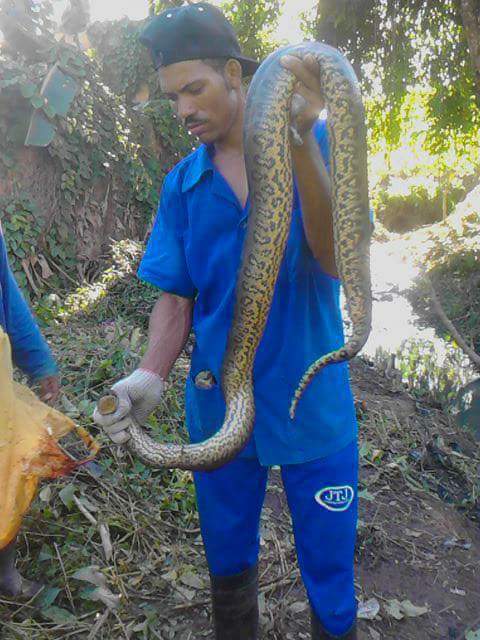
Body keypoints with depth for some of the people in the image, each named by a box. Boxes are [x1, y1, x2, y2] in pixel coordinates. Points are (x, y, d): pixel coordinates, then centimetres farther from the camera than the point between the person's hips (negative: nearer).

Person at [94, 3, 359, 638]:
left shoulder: (317, 145, -9)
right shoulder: (181, 184, 1)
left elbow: (337, 260, -23)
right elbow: (175, 296, 1)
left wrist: (301, 142, -36)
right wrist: (151, 373, -16)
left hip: (313, 402, -2)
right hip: (218, 403, 3)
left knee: (330, 574, 15)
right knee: (228, 563, 24)